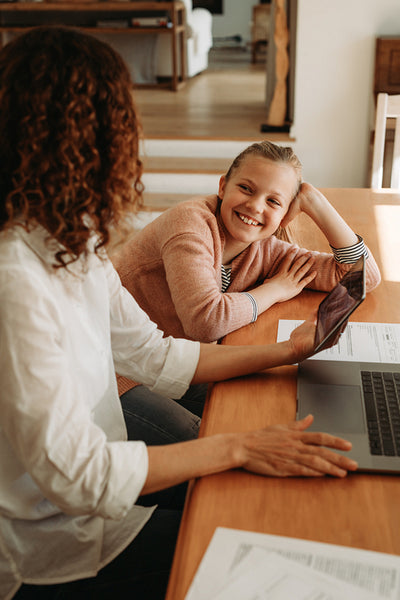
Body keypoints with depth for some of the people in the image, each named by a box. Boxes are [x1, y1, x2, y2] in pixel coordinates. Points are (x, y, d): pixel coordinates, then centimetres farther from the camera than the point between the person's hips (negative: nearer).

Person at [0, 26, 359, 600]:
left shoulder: (75, 244, -3)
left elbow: (153, 355, 5)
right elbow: (79, 477, -29)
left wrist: (286, 351, 4)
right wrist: (238, 447, -24)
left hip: (100, 451, 8)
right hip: (58, 545, -7)